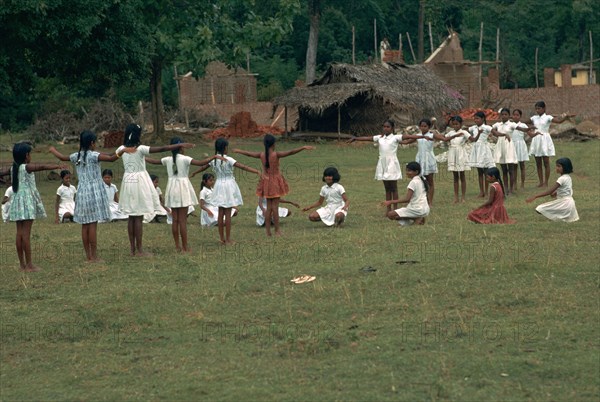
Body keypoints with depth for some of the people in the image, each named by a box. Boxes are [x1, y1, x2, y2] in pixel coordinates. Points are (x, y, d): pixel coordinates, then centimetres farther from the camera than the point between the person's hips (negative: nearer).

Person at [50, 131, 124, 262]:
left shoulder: (76, 156, 6)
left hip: (82, 192, 6)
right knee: (93, 225, -6)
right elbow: (111, 158, -25)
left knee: (85, 225, 8)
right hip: (94, 192, -6)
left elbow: (62, 157, 25)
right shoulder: (93, 156, -11)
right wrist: (122, 151, -20)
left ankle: (88, 256, 12)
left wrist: (53, 150, 43)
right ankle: (94, 256, -5)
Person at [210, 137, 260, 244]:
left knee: (221, 213, 10)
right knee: (228, 214, -1)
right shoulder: (228, 159, -16)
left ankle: (222, 238, 14)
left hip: (219, 185, 5)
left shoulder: (213, 160, 1)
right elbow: (243, 167, -22)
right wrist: (257, 171, -24)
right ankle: (228, 239, 2)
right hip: (228, 185, -5)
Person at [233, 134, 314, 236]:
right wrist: (303, 148, -26)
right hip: (275, 181, -5)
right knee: (275, 207, -2)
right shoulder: (276, 154, -16)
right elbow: (290, 152, -24)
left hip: (266, 181, 5)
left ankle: (268, 231, 13)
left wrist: (238, 151, 30)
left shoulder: (261, 155, -2)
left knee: (268, 207, 12)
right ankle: (277, 231, 2)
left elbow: (248, 154, 13)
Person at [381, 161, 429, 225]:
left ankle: (416, 219, -12)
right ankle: (419, 219, 6)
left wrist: (390, 202, -20)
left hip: (417, 210, -9)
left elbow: (407, 199, -21)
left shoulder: (413, 182, -14)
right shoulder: (422, 180, 12)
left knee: (390, 214, -9)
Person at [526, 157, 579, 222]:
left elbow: (550, 191, -24)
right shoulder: (568, 177, 8)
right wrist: (556, 193, 4)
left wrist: (535, 196, -26)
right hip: (569, 202, 9)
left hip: (564, 203, -9)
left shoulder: (562, 179, -20)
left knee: (540, 209, -13)